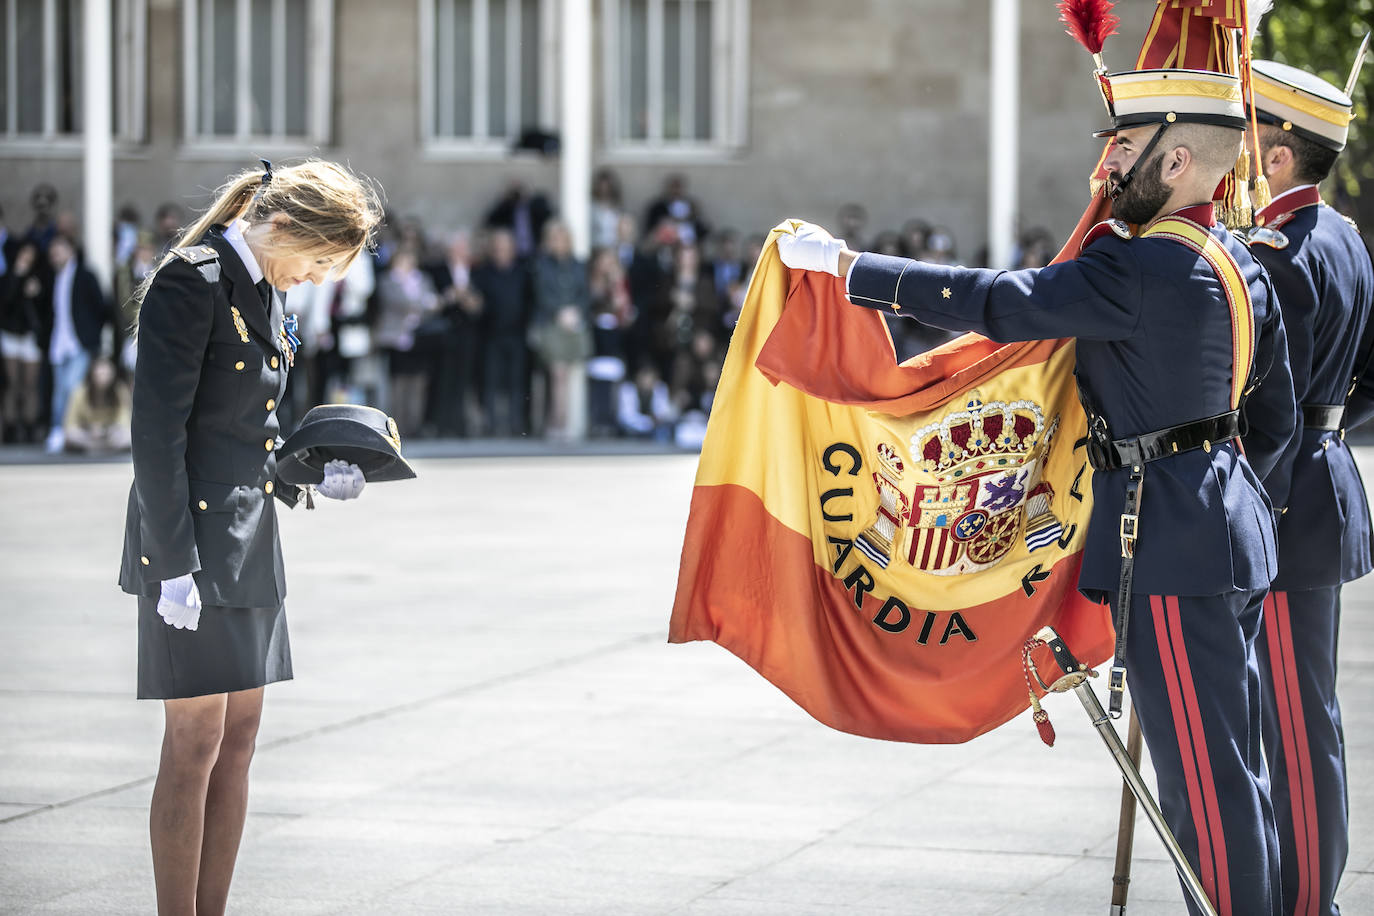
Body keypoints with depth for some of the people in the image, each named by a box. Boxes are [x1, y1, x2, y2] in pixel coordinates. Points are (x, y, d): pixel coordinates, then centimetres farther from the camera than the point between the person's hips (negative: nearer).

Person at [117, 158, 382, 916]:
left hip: (249, 540, 9)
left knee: (238, 741, 10)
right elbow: (158, 432, -17)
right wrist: (174, 563, -20)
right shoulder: (191, 282, -14)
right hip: (194, 543, -9)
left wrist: (313, 473, 9)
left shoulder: (263, 290, 14)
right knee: (195, 746, -6)